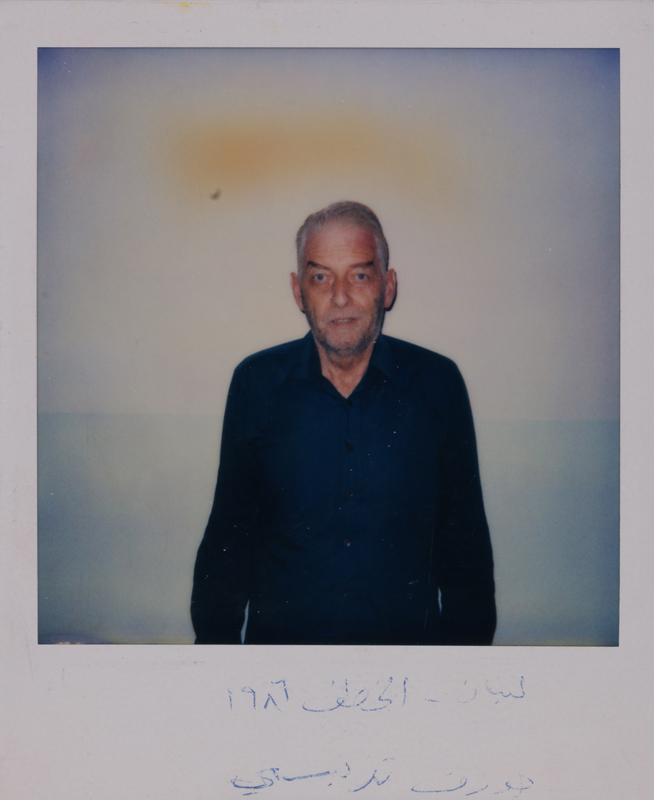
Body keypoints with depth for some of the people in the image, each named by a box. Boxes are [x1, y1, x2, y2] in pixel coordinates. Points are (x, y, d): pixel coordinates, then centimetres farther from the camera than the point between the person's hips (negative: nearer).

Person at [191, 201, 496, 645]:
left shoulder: (438, 383, -5)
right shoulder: (255, 383, -4)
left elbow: (465, 542, 1)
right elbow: (229, 536, 3)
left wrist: (469, 656, -1)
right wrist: (216, 638, -1)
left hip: (410, 636, 0)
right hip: (280, 635, 0)